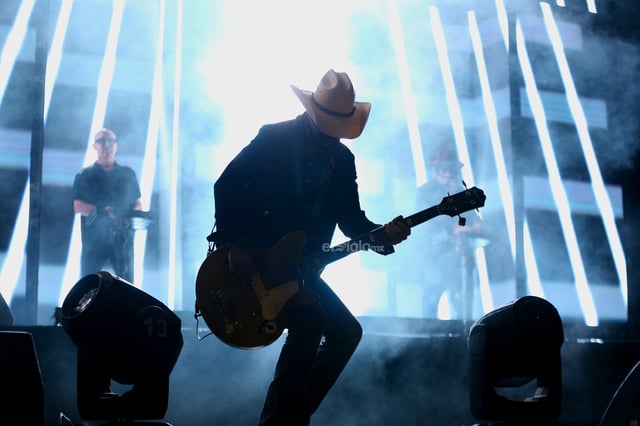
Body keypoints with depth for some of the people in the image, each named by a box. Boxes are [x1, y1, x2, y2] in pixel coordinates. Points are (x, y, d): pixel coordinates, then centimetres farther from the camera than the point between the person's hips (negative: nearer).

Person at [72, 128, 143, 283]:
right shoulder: (86, 175, 7)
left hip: (122, 238, 2)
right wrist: (101, 210, -21)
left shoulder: (128, 174, 14)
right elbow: (77, 206, -4)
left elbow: (138, 204, 15)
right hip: (94, 238, -1)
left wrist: (133, 215, -9)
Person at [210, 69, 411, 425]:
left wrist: (382, 234, -14)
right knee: (310, 319, -27)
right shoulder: (274, 138, -9)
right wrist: (234, 244, -17)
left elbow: (351, 217, 7)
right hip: (252, 261, -7)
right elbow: (227, 185, -10)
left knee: (347, 331, 1)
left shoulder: (343, 159, 9)